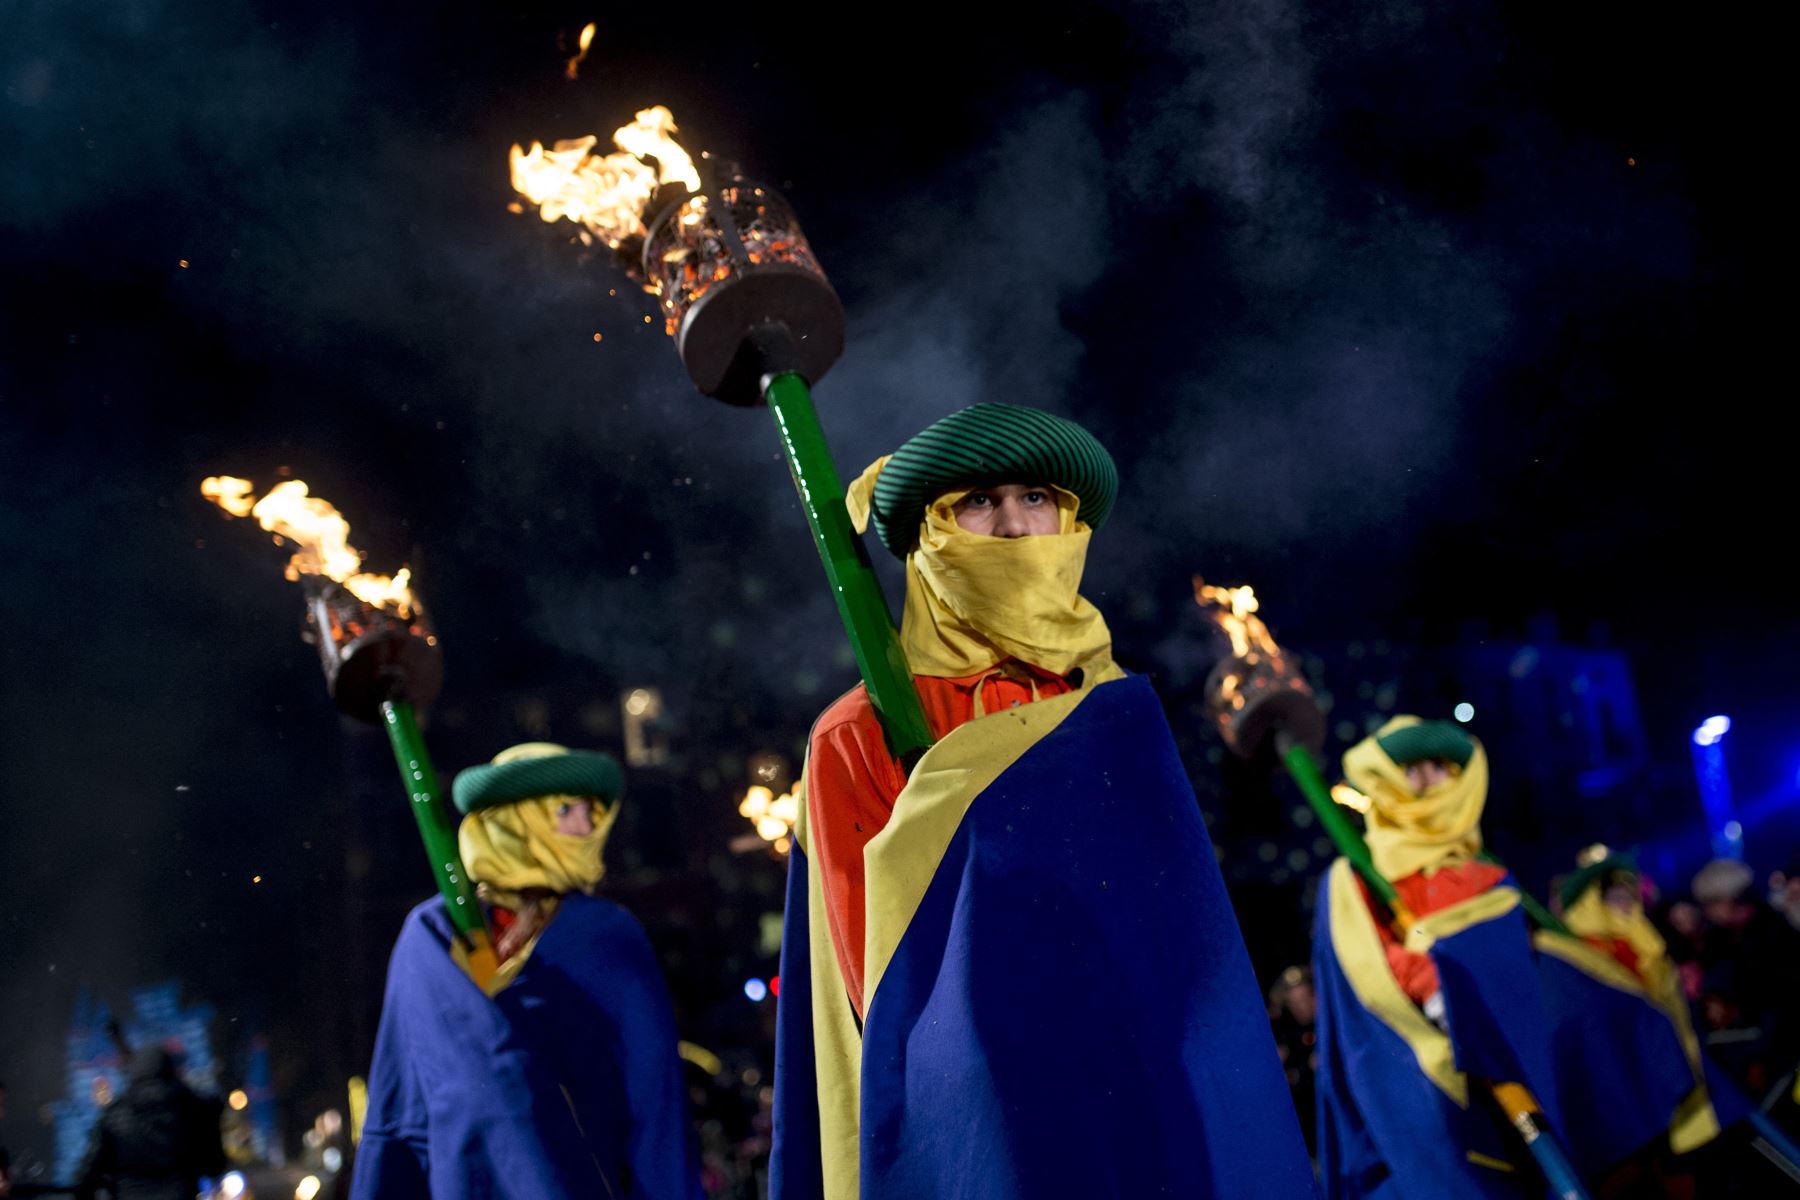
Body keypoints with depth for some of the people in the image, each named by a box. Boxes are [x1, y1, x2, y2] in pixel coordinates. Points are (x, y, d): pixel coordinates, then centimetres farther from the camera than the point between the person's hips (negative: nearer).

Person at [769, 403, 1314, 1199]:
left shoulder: (1121, 717, 10)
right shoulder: (860, 739, -1)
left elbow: (1185, 953, 9)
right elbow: (885, 980, -4)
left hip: (1152, 1112, 3)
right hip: (970, 1128, -3)